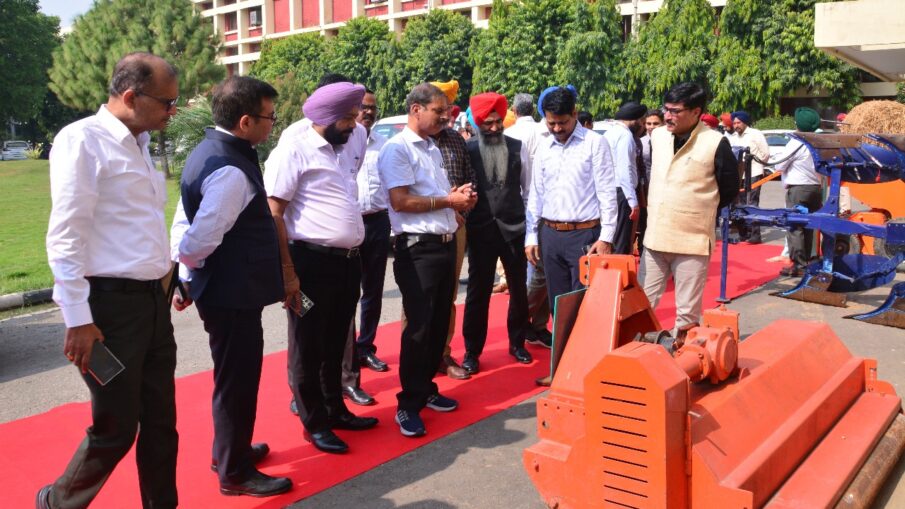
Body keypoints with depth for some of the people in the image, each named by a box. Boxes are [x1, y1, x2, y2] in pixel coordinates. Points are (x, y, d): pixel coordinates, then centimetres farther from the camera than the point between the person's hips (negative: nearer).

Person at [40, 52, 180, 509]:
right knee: (115, 428, 4)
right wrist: (78, 319, -17)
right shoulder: (83, 140, -12)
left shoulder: (138, 143, 13)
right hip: (110, 303, -8)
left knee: (160, 421, 13)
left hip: (152, 298, 8)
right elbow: (65, 237, -15)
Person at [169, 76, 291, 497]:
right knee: (237, 380, 5)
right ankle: (235, 473, 22)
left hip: (222, 288, 10)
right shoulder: (231, 171, -24)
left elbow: (184, 224, 12)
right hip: (234, 293, -10)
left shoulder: (209, 152, 8)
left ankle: (230, 450, 42)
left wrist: (187, 278, 14)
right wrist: (190, 271, -5)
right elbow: (198, 241, -27)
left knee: (234, 376, 24)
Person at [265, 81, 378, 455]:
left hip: (348, 260, 7)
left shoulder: (346, 145, 11)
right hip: (312, 261, -7)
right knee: (308, 346, 6)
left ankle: (335, 409, 33)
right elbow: (273, 213, -14)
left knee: (336, 342, 18)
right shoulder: (294, 149, -12)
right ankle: (314, 423, 18)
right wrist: (287, 269, -17)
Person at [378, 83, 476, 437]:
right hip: (417, 248, -8)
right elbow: (401, 201, -18)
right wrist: (448, 201, -12)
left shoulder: (433, 148, 17)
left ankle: (426, 388, 28)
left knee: (439, 323, 14)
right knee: (418, 327, -4)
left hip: (445, 244, 9)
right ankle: (408, 404, 7)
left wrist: (458, 199, 2)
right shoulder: (397, 149, -10)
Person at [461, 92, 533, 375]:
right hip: (481, 230, -2)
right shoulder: (467, 150, -3)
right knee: (478, 292, 5)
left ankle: (517, 343, 30)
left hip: (513, 228, 2)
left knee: (519, 289, 12)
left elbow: (529, 186, 7)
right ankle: (472, 351, 16)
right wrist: (462, 212, -7)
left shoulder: (517, 147, 3)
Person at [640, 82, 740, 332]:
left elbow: (729, 190, 0)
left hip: (692, 240, -4)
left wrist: (699, 212, 5)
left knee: (687, 313, 7)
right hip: (654, 238, 5)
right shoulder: (657, 136, 5)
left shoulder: (715, 143, -11)